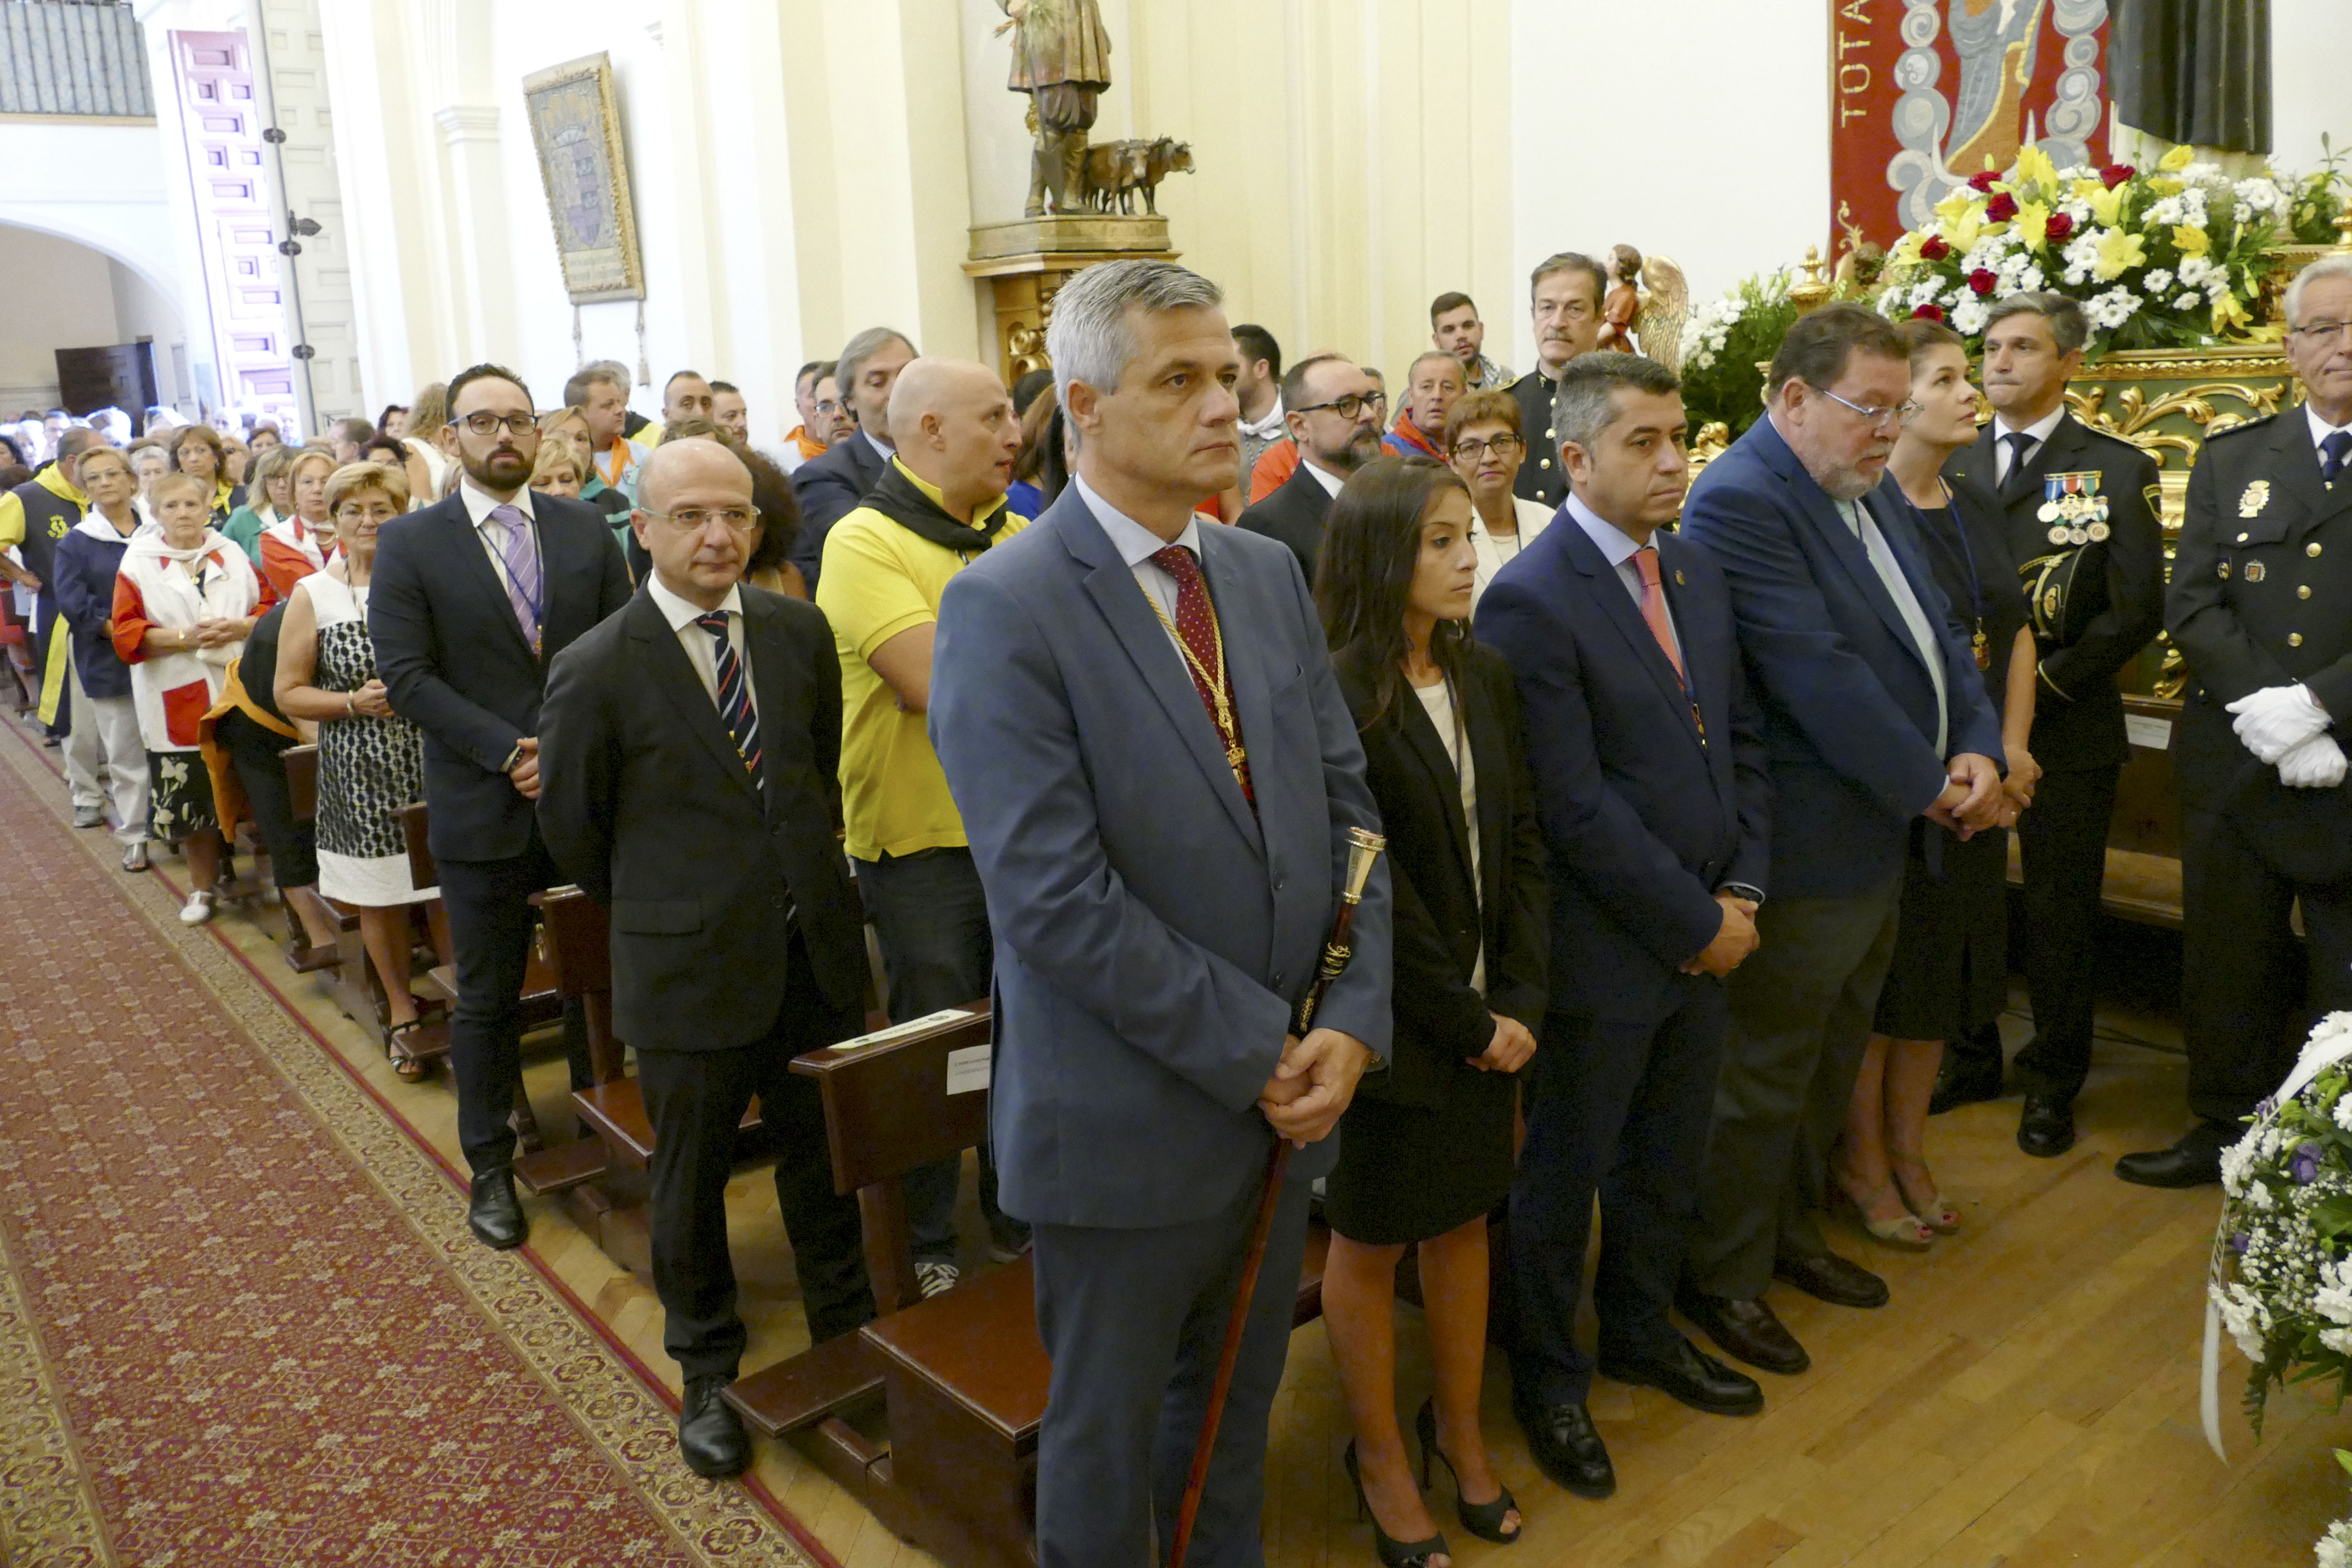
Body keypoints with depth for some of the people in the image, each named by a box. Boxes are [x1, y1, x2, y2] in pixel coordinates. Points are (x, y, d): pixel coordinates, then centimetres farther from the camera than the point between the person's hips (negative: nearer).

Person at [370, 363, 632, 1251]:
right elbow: (407, 677, -9)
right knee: (488, 1000, 9)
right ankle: (490, 1167, 23)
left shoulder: (587, 530, 5)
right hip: (482, 810, -2)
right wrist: (511, 750, -17)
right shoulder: (411, 545, -2)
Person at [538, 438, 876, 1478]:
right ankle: (707, 1371, 35)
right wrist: (655, 911, 10)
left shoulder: (800, 631, 0)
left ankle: (847, 1331, 40)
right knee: (692, 1179, 13)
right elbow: (573, 827, 1)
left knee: (827, 1158, 17)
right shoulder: (595, 671, -12)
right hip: (689, 965, -3)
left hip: (816, 951, 4)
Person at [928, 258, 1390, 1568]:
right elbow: (1055, 900, -22)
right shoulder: (1005, 607, -16)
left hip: (1285, 1100, 6)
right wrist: (1258, 1050, -17)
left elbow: (1347, 810, 5)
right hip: (1129, 1123, -6)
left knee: (1238, 1399, 25)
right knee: (1107, 1437, 16)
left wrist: (1353, 1022, -8)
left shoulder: (1272, 575, 5)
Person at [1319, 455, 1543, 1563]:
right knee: (1369, 1240, 11)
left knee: (1465, 1218, 18)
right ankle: (1379, 1454, 31)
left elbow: (1522, 841, 3)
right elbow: (1370, 892, -19)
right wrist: (1466, 1025, -12)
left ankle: (1459, 1425, 39)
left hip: (1484, 1017, 6)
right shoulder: (1331, 698, -19)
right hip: (1388, 1017, -6)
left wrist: (1519, 1001, -6)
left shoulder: (1485, 677, 3)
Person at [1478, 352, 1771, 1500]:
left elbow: (1741, 741, 12)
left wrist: (1742, 891, 0)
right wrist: (1696, 923, -15)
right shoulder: (1530, 600, -18)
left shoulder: (1695, 573, 8)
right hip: (1604, 948, -7)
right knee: (1565, 1176, 11)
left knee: (1669, 1160, 22)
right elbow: (1576, 807, -21)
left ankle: (1643, 1333, 44)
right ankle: (1547, 1377, 32)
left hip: (1708, 933, 7)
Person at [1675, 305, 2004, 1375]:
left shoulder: (1859, 492, 11)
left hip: (1882, 835, 10)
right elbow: (1820, 676, -26)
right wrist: (1930, 786, -16)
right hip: (1804, 854, -10)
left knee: (1831, 1059, 22)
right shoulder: (1741, 502, -21)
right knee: (1763, 1077, 5)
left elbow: (1934, 631, 11)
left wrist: (1979, 746, -5)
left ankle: (1791, 1232, 40)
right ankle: (1723, 1276, 23)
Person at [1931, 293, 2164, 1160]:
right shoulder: (1952, 466, 11)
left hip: (2066, 727, -3)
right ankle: (1971, 1059, 26)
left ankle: (2052, 1084, 21)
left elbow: (2138, 609, -5)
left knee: (2060, 914, 5)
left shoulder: (2119, 469, 0)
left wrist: (2047, 678, -15)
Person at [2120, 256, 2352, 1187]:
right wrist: (2266, 712, -14)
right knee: (2227, 970, 12)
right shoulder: (2231, 461, 7)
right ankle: (2224, 1130, 29)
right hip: (2234, 767, 2)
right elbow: (2192, 607, -2)